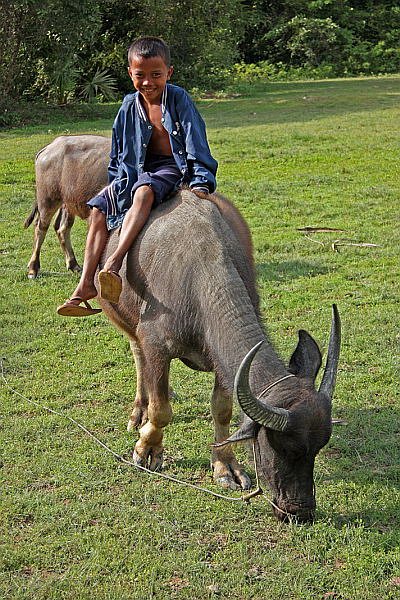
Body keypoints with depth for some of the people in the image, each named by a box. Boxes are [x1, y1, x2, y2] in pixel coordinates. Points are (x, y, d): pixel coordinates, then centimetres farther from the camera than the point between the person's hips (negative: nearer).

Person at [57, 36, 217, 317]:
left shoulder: (179, 99, -8)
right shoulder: (129, 107, 6)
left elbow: (196, 143, -11)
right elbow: (119, 154, 15)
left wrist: (201, 182, -19)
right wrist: (116, 184, 8)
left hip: (173, 167, -6)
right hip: (137, 170, 6)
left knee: (144, 191, -38)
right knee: (99, 208, -12)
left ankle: (114, 263, -50)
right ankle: (86, 283, -17)